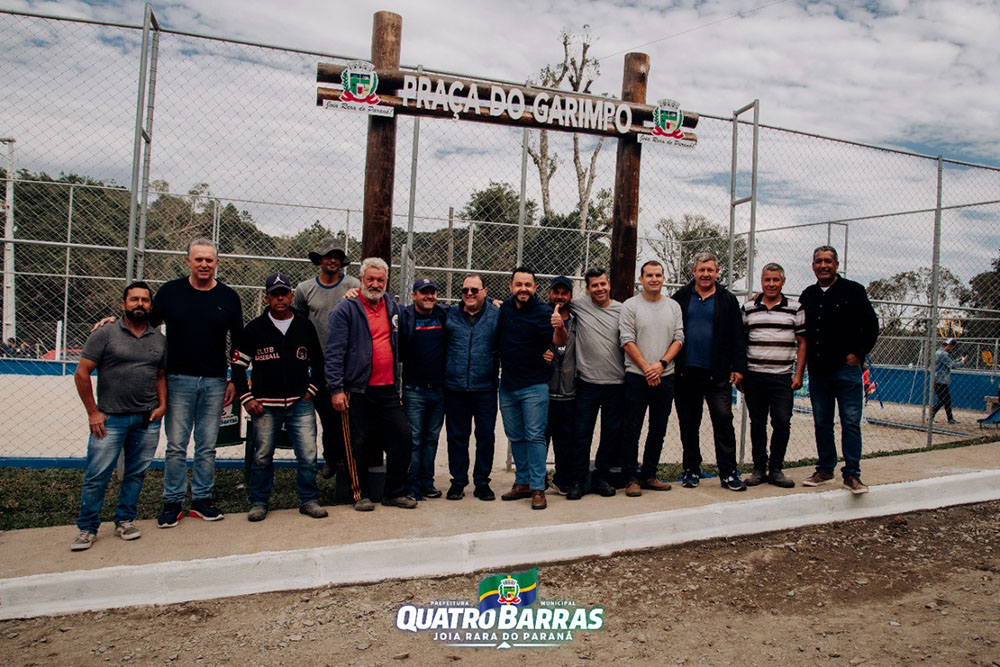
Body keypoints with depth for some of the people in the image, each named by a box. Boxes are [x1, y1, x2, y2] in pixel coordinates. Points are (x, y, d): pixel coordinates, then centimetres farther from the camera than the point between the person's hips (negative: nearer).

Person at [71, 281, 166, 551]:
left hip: (147, 420, 4)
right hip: (110, 418, -3)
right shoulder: (105, 334, -1)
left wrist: (162, 404, 4)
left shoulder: (159, 340, 11)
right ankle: (87, 528, 12)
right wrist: (93, 412, -5)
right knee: (97, 475, -2)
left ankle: (125, 520, 24)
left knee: (136, 473, 9)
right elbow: (81, 374, -2)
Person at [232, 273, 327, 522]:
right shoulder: (255, 328, 2)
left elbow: (318, 362, 18)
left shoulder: (305, 326, 7)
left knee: (308, 455, -2)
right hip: (265, 405, -1)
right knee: (262, 457, 5)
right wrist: (246, 398, 0)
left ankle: (308, 500, 12)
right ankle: (259, 502, 21)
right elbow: (238, 365, 7)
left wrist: (311, 389, 9)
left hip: (300, 404, 1)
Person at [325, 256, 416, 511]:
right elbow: (334, 352, -9)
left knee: (402, 436, 2)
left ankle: (395, 492, 16)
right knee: (357, 443, 4)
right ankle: (361, 494, 19)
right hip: (356, 390, -5)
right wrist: (336, 388, -14)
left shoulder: (393, 307, 11)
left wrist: (398, 379, 19)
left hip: (388, 389, 5)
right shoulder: (346, 309, -5)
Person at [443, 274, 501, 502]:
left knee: (486, 436, 5)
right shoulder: (450, 315, 8)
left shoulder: (496, 316, 3)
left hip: (485, 388, -1)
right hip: (455, 388, 1)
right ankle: (458, 481, 20)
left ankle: (482, 482, 19)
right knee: (457, 436, 8)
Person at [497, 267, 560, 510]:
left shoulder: (542, 312, -13)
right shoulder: (505, 307, 5)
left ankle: (538, 488, 2)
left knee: (534, 436, -4)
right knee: (515, 436, 13)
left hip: (534, 386, -6)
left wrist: (559, 327, -44)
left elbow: (559, 342, -25)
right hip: (507, 384, 6)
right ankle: (522, 483, 25)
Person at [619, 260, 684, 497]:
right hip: (637, 377, -4)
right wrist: (646, 368, -12)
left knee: (658, 431, 9)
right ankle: (631, 479, 5)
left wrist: (661, 363, -9)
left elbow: (678, 338, 5)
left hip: (665, 377, 4)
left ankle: (648, 475, 20)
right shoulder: (630, 305, 0)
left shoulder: (673, 306, 11)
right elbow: (627, 341, -6)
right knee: (633, 430, -2)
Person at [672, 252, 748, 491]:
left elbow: (737, 337, 7)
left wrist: (738, 367, -1)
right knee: (688, 424, 8)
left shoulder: (727, 300, 8)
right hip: (686, 373, 1)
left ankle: (729, 472, 5)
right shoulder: (681, 297, 8)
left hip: (718, 373, -1)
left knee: (723, 419, -4)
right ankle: (691, 470, 19)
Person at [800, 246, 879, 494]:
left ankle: (852, 474, 1)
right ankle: (825, 470, 20)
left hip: (846, 369, -4)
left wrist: (857, 353, -6)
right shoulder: (808, 295, 13)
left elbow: (871, 325, 0)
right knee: (822, 424, 10)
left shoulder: (853, 291, -1)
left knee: (850, 423, -5)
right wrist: (807, 359, 9)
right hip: (817, 371, 5)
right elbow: (801, 330, 20)